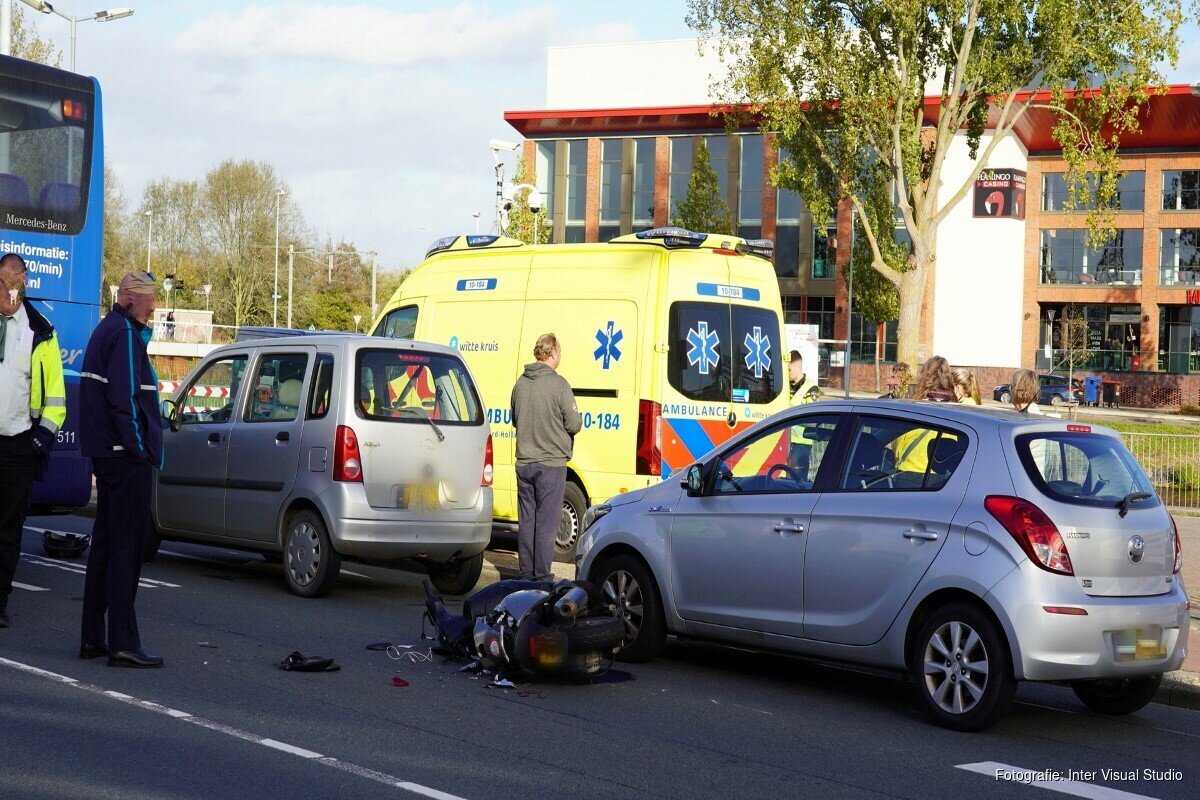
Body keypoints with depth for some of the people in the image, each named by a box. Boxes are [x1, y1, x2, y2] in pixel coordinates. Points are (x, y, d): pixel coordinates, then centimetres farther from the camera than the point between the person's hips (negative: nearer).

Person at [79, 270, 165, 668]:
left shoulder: (106, 330, 19)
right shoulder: (124, 333, -12)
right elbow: (124, 397, -19)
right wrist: (139, 449, -18)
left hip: (106, 455, 10)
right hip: (127, 456, -10)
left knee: (105, 544, 15)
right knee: (126, 547, -8)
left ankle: (92, 638, 19)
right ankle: (123, 644, -7)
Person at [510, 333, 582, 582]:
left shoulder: (521, 383, 5)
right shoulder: (558, 384, -14)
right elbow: (574, 424, -12)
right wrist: (577, 419, 10)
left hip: (524, 463, 6)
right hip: (551, 463, -6)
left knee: (526, 521, 11)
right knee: (546, 522, -1)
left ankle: (526, 573, 16)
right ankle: (541, 576, 0)